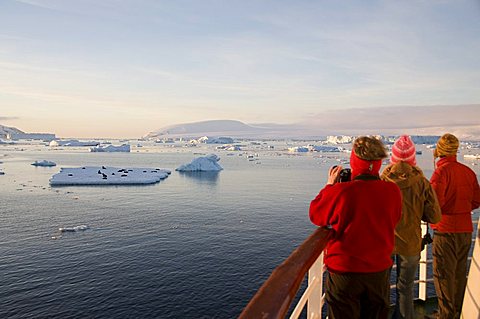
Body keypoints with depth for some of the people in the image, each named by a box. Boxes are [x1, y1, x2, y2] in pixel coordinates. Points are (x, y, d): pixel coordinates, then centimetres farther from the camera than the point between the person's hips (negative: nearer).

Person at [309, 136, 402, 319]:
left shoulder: (339, 191, -24)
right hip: (380, 271, 3)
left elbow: (315, 215, -6)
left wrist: (330, 185, 4)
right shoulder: (392, 191, -13)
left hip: (344, 272, -3)